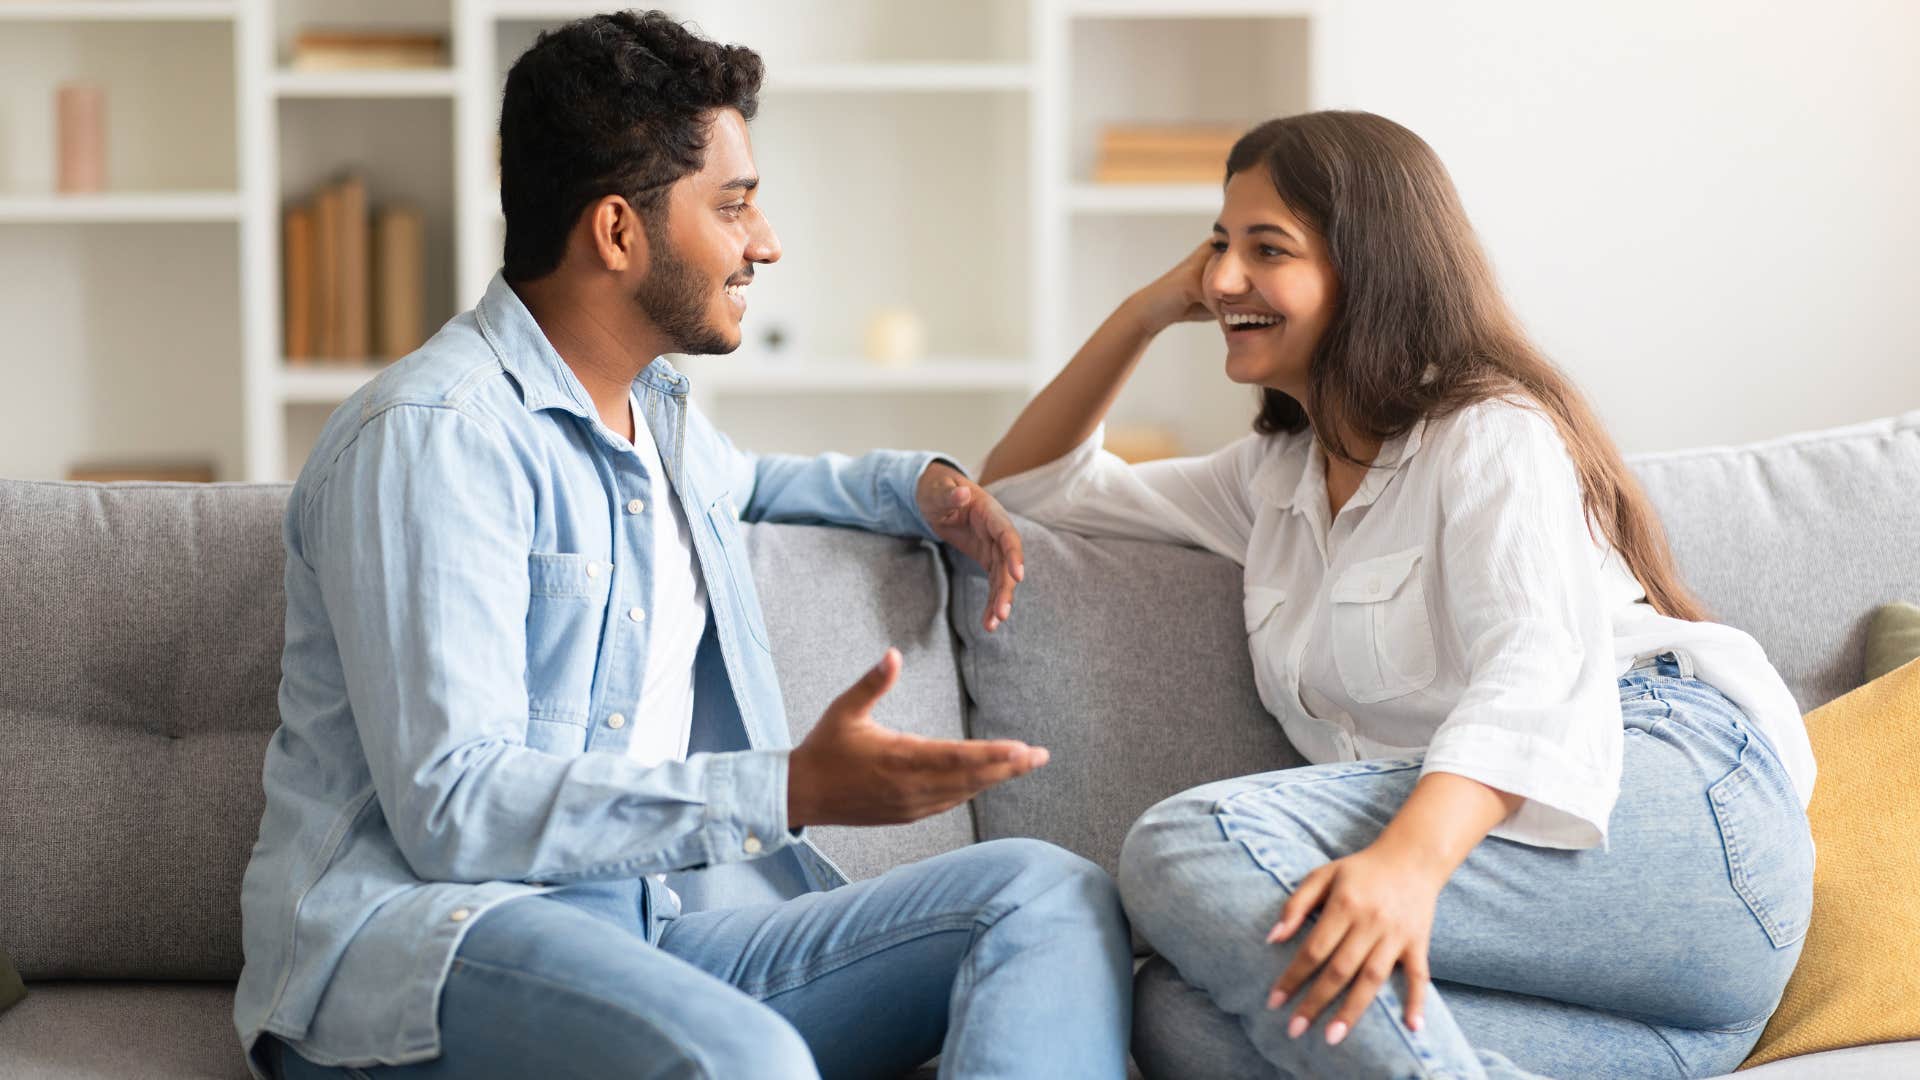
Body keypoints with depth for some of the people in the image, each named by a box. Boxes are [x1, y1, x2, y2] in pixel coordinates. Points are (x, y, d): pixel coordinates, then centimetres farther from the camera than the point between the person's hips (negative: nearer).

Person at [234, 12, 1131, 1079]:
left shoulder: (657, 409, 20)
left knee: (1052, 892, -11)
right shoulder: (435, 434, -10)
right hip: (427, 935, -9)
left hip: (661, 929, 9)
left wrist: (919, 483, 27)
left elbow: (739, 482, 48)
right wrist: (792, 790, -27)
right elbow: (451, 810, -20)